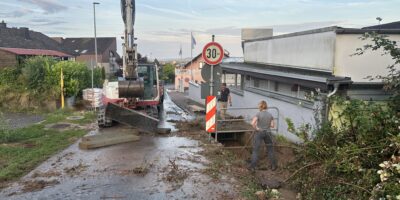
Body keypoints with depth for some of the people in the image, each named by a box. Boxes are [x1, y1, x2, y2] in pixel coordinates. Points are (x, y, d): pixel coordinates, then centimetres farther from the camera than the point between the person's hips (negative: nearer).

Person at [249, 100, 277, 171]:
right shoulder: (270, 115, -1)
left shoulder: (258, 114, -13)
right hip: (268, 133, 3)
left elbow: (252, 123, -26)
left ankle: (252, 166, 5)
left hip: (259, 133, -3)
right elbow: (272, 125, -1)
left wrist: (256, 128, -11)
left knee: (255, 150, 4)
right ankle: (273, 165, 24)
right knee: (270, 149, 17)